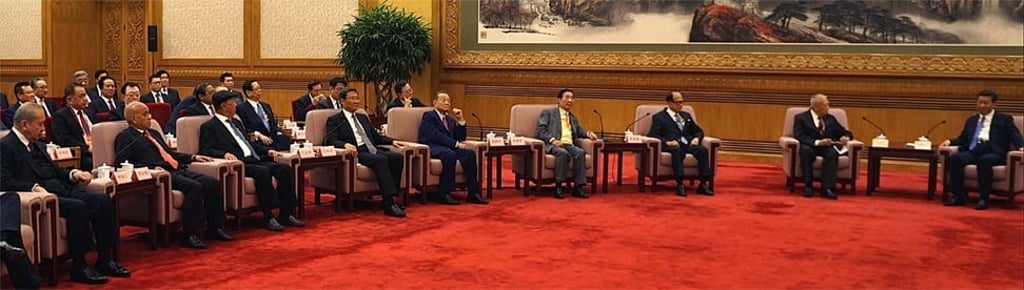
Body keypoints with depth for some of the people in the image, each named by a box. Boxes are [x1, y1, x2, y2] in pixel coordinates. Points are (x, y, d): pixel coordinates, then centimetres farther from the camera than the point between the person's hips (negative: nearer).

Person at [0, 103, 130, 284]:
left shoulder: (37, 145, 24)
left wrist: (73, 174, 8)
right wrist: (34, 187, -24)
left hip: (61, 191, 9)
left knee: (102, 200, -11)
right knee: (77, 207, -32)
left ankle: (105, 261, -10)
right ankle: (79, 268, -23)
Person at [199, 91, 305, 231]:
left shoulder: (236, 123, 28)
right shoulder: (209, 127, 4)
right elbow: (205, 150, -7)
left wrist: (267, 151, 13)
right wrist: (225, 153, -25)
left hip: (254, 160, 8)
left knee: (284, 169, -14)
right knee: (263, 172, -34)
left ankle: (285, 215, -14)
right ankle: (268, 218, -28)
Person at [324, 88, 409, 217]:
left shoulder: (363, 118, 28)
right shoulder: (335, 120, 7)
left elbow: (375, 136, 31)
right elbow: (329, 140, -8)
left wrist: (392, 141, 13)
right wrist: (345, 144, -28)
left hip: (372, 151, 7)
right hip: (356, 153, -7)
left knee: (397, 157, -21)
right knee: (381, 159, -34)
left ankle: (389, 199, -20)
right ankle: (389, 204, -38)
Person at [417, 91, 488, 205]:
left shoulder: (450, 120, 26)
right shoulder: (428, 116, 3)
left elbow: (461, 138, 18)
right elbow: (436, 135, -13)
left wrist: (461, 120, 8)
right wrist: (456, 144, -17)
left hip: (448, 148, 7)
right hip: (432, 148, -7)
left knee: (470, 153, -22)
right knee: (450, 154, -38)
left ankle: (473, 193, -24)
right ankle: (444, 194, -32)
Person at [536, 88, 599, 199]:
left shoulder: (573, 117, 30)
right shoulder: (548, 112, 11)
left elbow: (579, 131, 28)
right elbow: (541, 130, 0)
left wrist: (588, 133, 4)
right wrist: (552, 140, -17)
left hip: (569, 145, 5)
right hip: (553, 145, -4)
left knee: (580, 152, -29)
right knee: (563, 152, -38)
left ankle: (578, 187, -30)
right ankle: (558, 186, -31)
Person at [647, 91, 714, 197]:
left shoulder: (686, 115, 28)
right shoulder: (659, 117, 12)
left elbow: (699, 131, 28)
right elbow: (652, 135, -1)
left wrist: (696, 138, 2)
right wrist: (667, 142, -19)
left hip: (688, 144, 5)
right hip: (672, 145, -4)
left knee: (703, 150, -28)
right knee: (677, 150, -40)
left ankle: (703, 184, -30)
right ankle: (679, 185, -42)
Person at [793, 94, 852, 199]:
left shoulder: (830, 118, 19)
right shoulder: (801, 118, 5)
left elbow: (846, 132, 21)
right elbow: (799, 136, -10)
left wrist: (846, 137, -5)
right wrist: (817, 142, -23)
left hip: (828, 147, 3)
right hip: (810, 147, -2)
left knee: (832, 152, -33)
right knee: (805, 150, -37)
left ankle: (827, 188, -39)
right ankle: (808, 186, -29)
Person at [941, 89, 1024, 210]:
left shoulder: (1004, 119, 15)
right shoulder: (971, 120, 27)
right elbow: (963, 138, 25)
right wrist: (950, 141, 4)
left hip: (993, 153, -4)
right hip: (972, 151, 4)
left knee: (984, 160, -39)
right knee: (955, 158, -27)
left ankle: (984, 198, -34)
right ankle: (958, 196, -25)